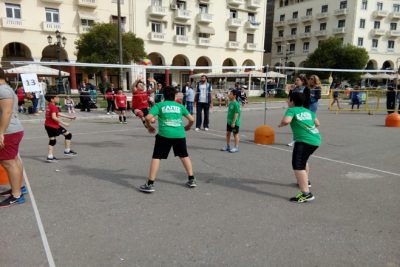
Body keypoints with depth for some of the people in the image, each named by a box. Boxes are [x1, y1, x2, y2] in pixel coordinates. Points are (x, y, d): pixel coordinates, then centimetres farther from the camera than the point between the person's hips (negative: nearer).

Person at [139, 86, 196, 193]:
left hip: (164, 134, -3)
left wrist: (149, 127, 14)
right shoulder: (180, 106, 15)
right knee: (184, 156, 20)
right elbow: (191, 119, 17)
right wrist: (188, 127, 37)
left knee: (156, 157, 4)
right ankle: (191, 180, 26)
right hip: (179, 134, 3)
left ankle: (150, 184, 3)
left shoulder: (159, 105, 7)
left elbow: (148, 118, -5)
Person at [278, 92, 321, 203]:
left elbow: (286, 120, -20)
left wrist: (281, 124, 2)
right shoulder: (308, 111, 20)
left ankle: (306, 194, -25)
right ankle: (305, 182, 50)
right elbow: (317, 123, 21)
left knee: (297, 165, -15)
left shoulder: (292, 110, -1)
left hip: (304, 140, -9)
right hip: (316, 139, 9)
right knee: (303, 160, 31)